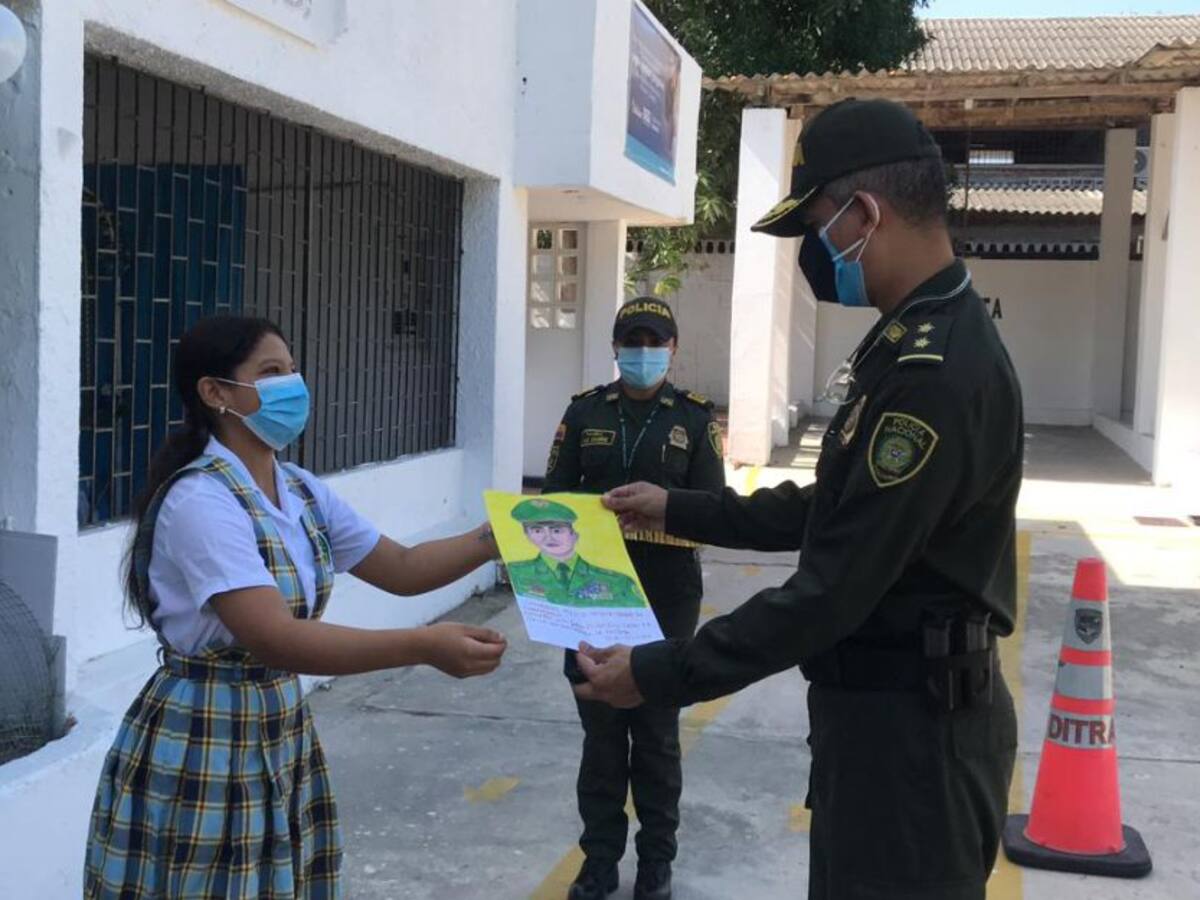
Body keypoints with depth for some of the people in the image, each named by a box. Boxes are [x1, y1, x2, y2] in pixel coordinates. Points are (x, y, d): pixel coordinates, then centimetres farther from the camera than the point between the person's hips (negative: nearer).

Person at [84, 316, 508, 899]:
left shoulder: (303, 492, 5)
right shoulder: (201, 500, -21)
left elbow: (401, 568, 11)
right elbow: (275, 639, -31)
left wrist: (494, 539, -5)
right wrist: (424, 646, -37)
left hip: (282, 736, 8)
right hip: (198, 750, -7)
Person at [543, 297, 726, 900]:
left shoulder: (695, 418, 0)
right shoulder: (585, 411, 5)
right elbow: (554, 494, 4)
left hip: (666, 595, -1)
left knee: (657, 730, 9)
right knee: (600, 727, 9)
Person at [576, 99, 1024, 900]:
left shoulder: (940, 370, -26)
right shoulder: (911, 341, 8)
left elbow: (835, 588, -27)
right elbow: (831, 509, 17)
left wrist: (660, 674, -19)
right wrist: (681, 511, 16)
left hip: (913, 722, -10)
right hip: (881, 705, 10)